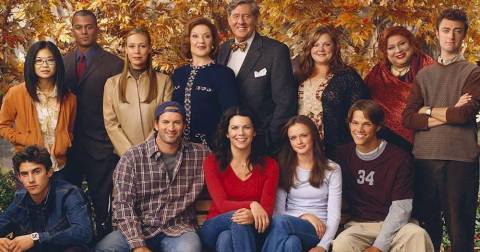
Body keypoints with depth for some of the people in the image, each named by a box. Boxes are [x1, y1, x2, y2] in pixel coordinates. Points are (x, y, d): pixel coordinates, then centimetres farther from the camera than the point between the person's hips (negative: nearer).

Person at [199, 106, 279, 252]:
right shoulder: (212, 162, 0)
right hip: (215, 229, 0)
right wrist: (251, 205, -31)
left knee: (226, 239, -35)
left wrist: (253, 216, -34)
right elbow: (222, 204, -11)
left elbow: (267, 209, -9)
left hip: (249, 233, 0)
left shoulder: (269, 165, 1)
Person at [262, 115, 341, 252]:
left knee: (280, 221, -35)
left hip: (318, 231, -1)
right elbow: (278, 211, 6)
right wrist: (304, 215, -12)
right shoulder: (284, 168, 12)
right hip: (289, 226, 1)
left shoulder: (332, 169, 7)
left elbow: (334, 215, -1)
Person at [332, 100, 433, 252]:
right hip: (357, 225, 1)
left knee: (417, 235, -34)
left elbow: (401, 208, -10)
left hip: (392, 224, -1)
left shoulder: (399, 158, -5)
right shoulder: (342, 155, 6)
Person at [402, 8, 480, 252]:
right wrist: (449, 114, -8)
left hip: (460, 158, -3)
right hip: (424, 158, 3)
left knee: (460, 229, 1)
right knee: (426, 226, 9)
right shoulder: (424, 75, 15)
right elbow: (408, 118, 3)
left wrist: (428, 110, 1)